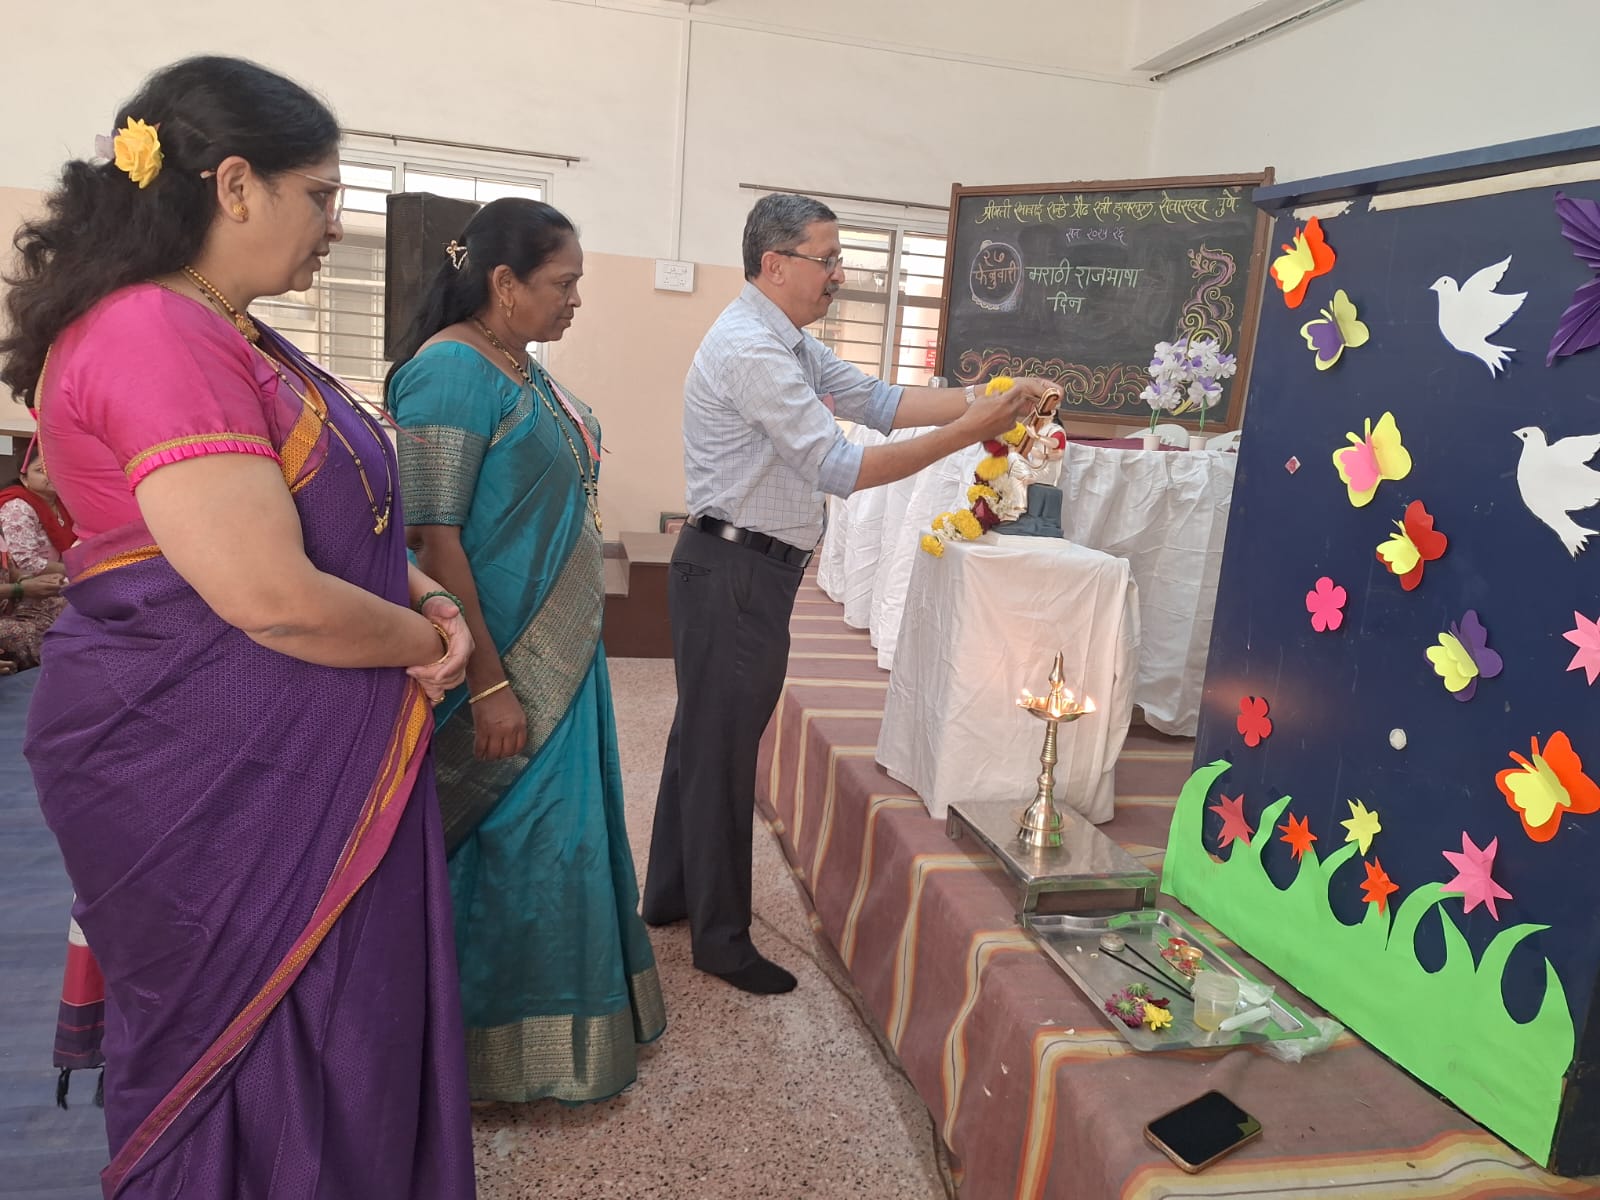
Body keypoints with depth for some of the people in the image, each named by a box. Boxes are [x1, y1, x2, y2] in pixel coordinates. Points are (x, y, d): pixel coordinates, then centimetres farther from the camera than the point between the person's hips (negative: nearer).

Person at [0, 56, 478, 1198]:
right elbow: (274, 599, -27)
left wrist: (427, 601, 1)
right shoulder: (156, 338, -20)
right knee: (263, 1064, 9)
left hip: (294, 765, 9)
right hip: (211, 775, -9)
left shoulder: (223, 336, 12)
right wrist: (427, 640, -9)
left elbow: (322, 516, 18)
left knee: (345, 1040, 21)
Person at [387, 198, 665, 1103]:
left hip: (562, 654, 9)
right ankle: (510, 1047, 23)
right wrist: (489, 682, -23)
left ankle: (555, 1022, 38)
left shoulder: (524, 368, 11)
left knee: (562, 828, 19)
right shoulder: (452, 368, -18)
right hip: (504, 662, -9)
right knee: (521, 839, 3)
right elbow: (431, 535, -23)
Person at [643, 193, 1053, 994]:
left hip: (742, 569, 10)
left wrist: (984, 398, -5)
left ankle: (670, 894, 37)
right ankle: (723, 940, 17)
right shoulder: (752, 350, -21)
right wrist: (969, 432, -24)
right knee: (722, 750, 2)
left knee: (703, 736, 19)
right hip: (736, 572, -10)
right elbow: (841, 468, -25)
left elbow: (876, 400, 7)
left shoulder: (789, 342, 12)